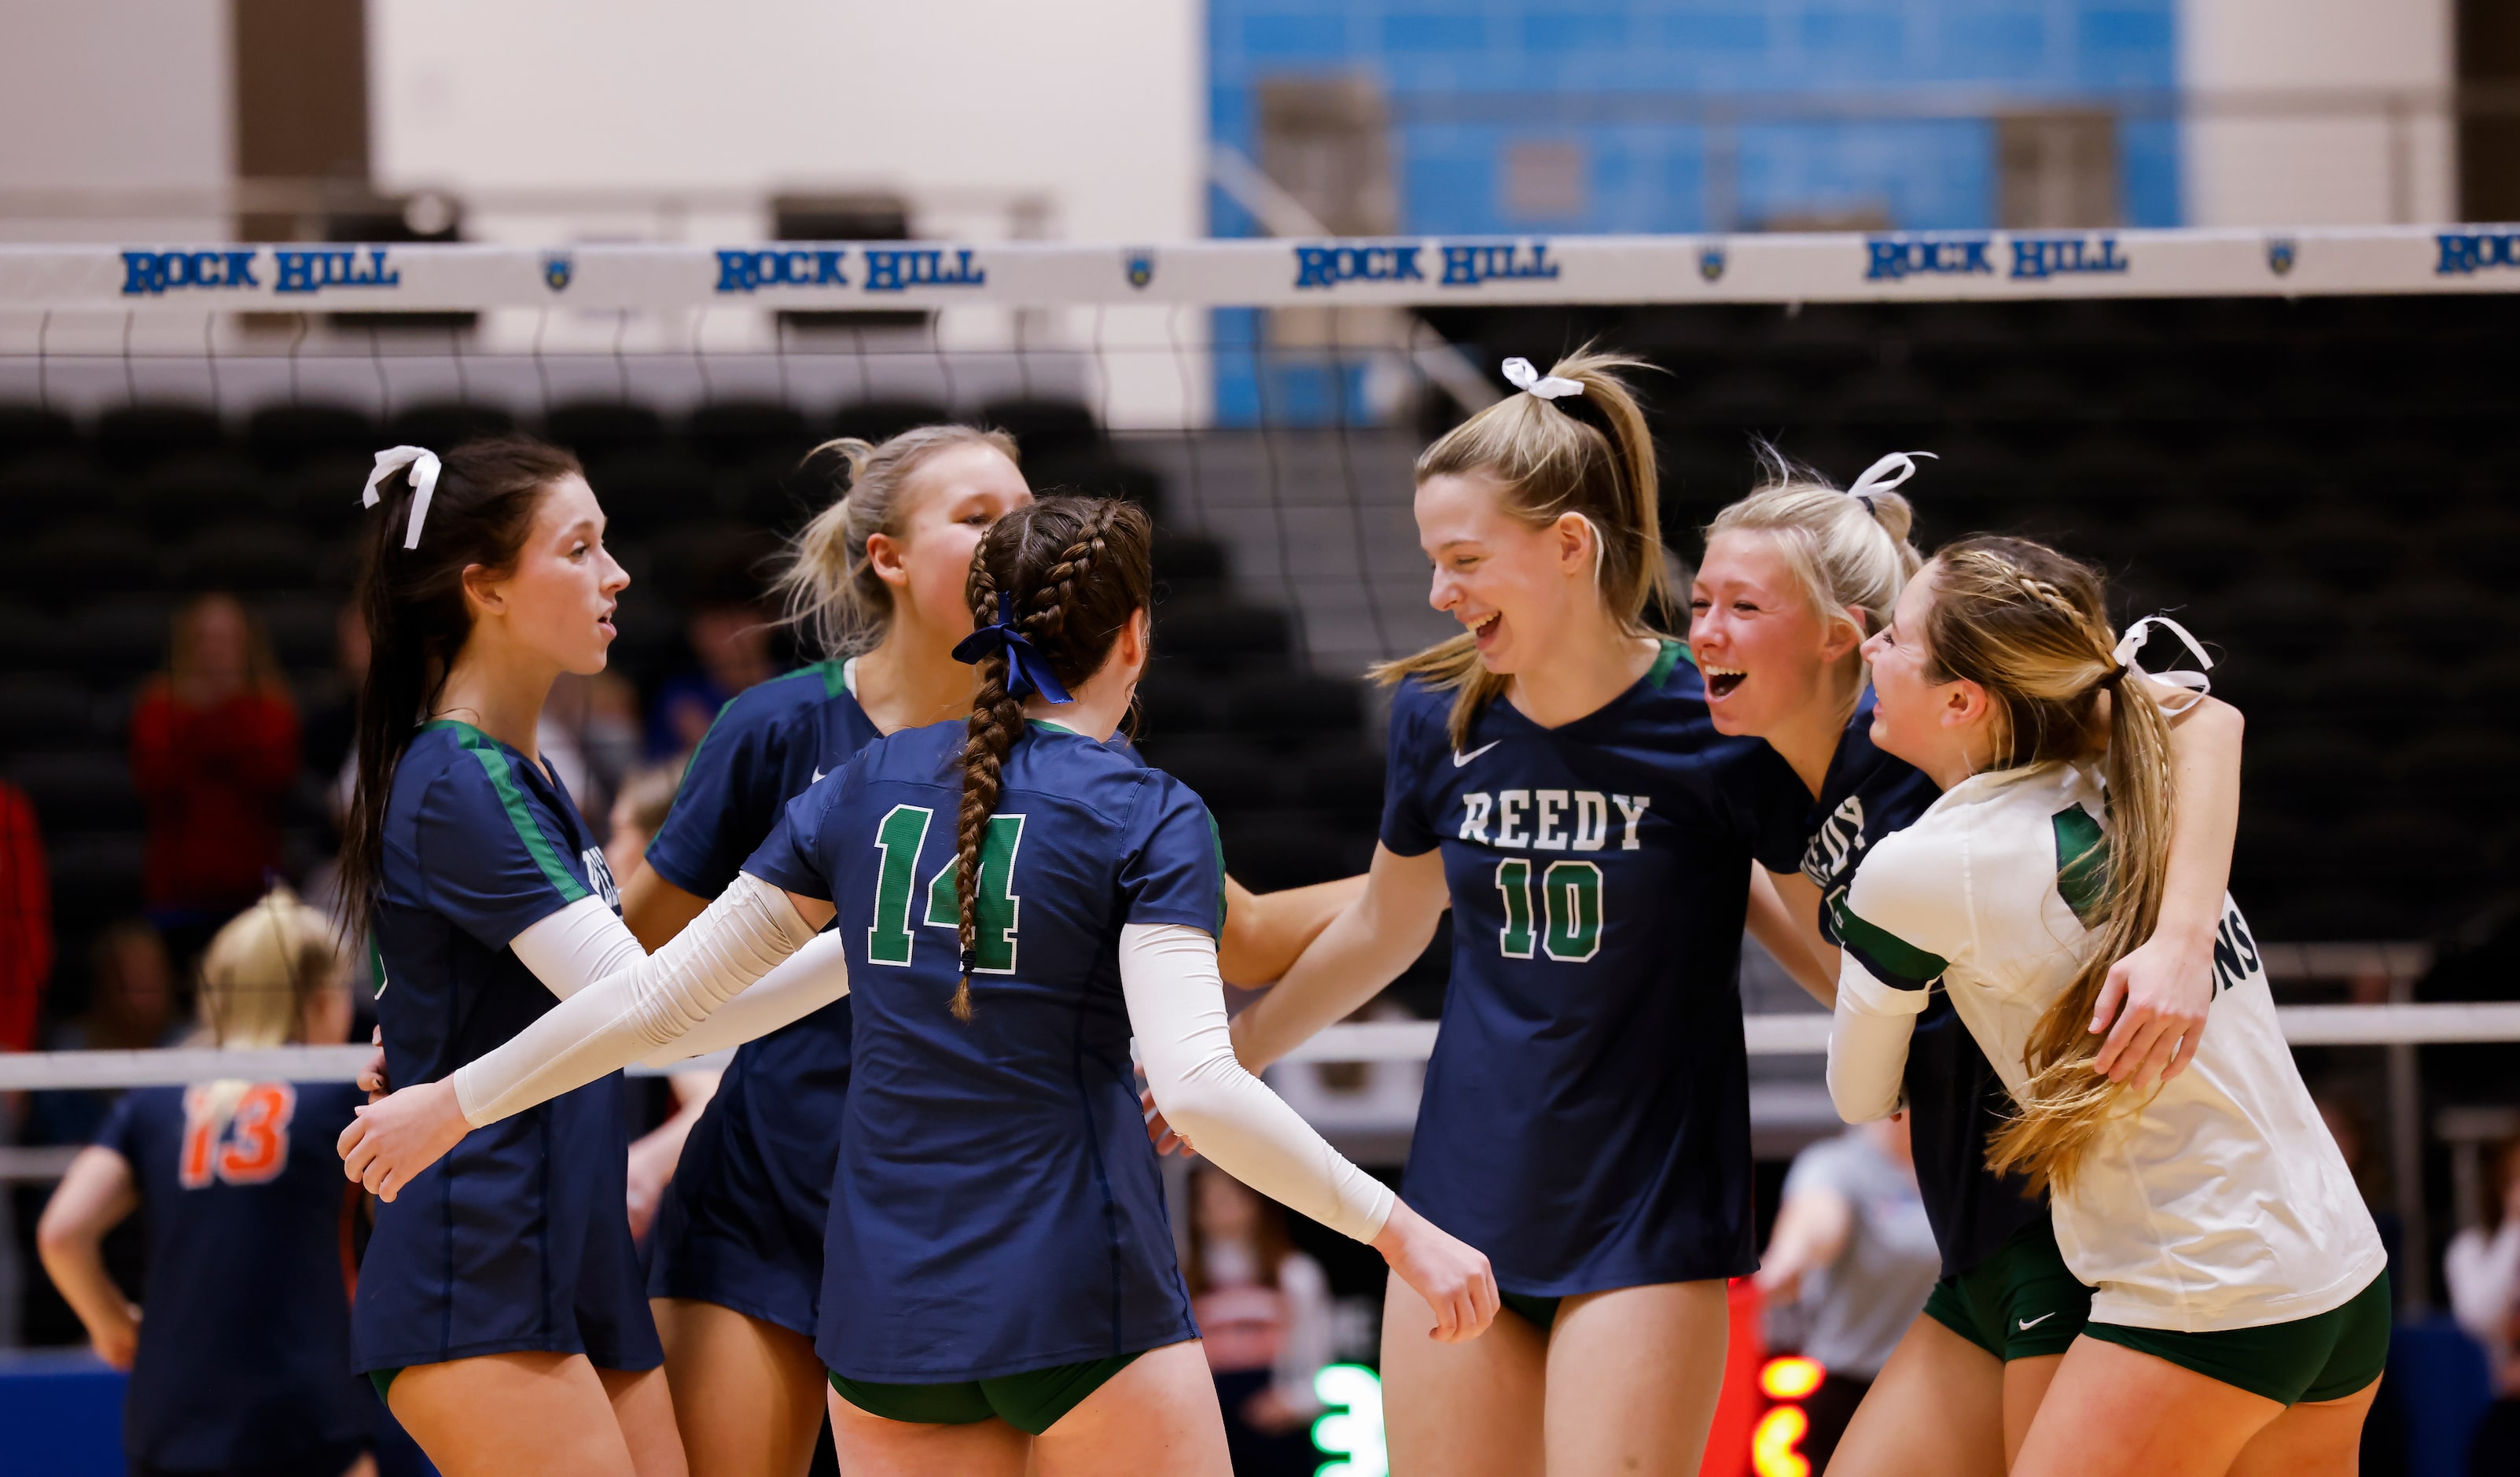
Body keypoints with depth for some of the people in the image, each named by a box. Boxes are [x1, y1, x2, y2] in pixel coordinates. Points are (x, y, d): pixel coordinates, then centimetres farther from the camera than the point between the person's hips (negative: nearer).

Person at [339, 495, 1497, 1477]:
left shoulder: (872, 784, 8)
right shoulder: (1148, 816, -5)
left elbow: (659, 998, 9)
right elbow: (1197, 1087, -19)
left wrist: (456, 1100, 20)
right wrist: (1397, 1230, -17)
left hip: (886, 1311, 5)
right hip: (1080, 1301, -5)